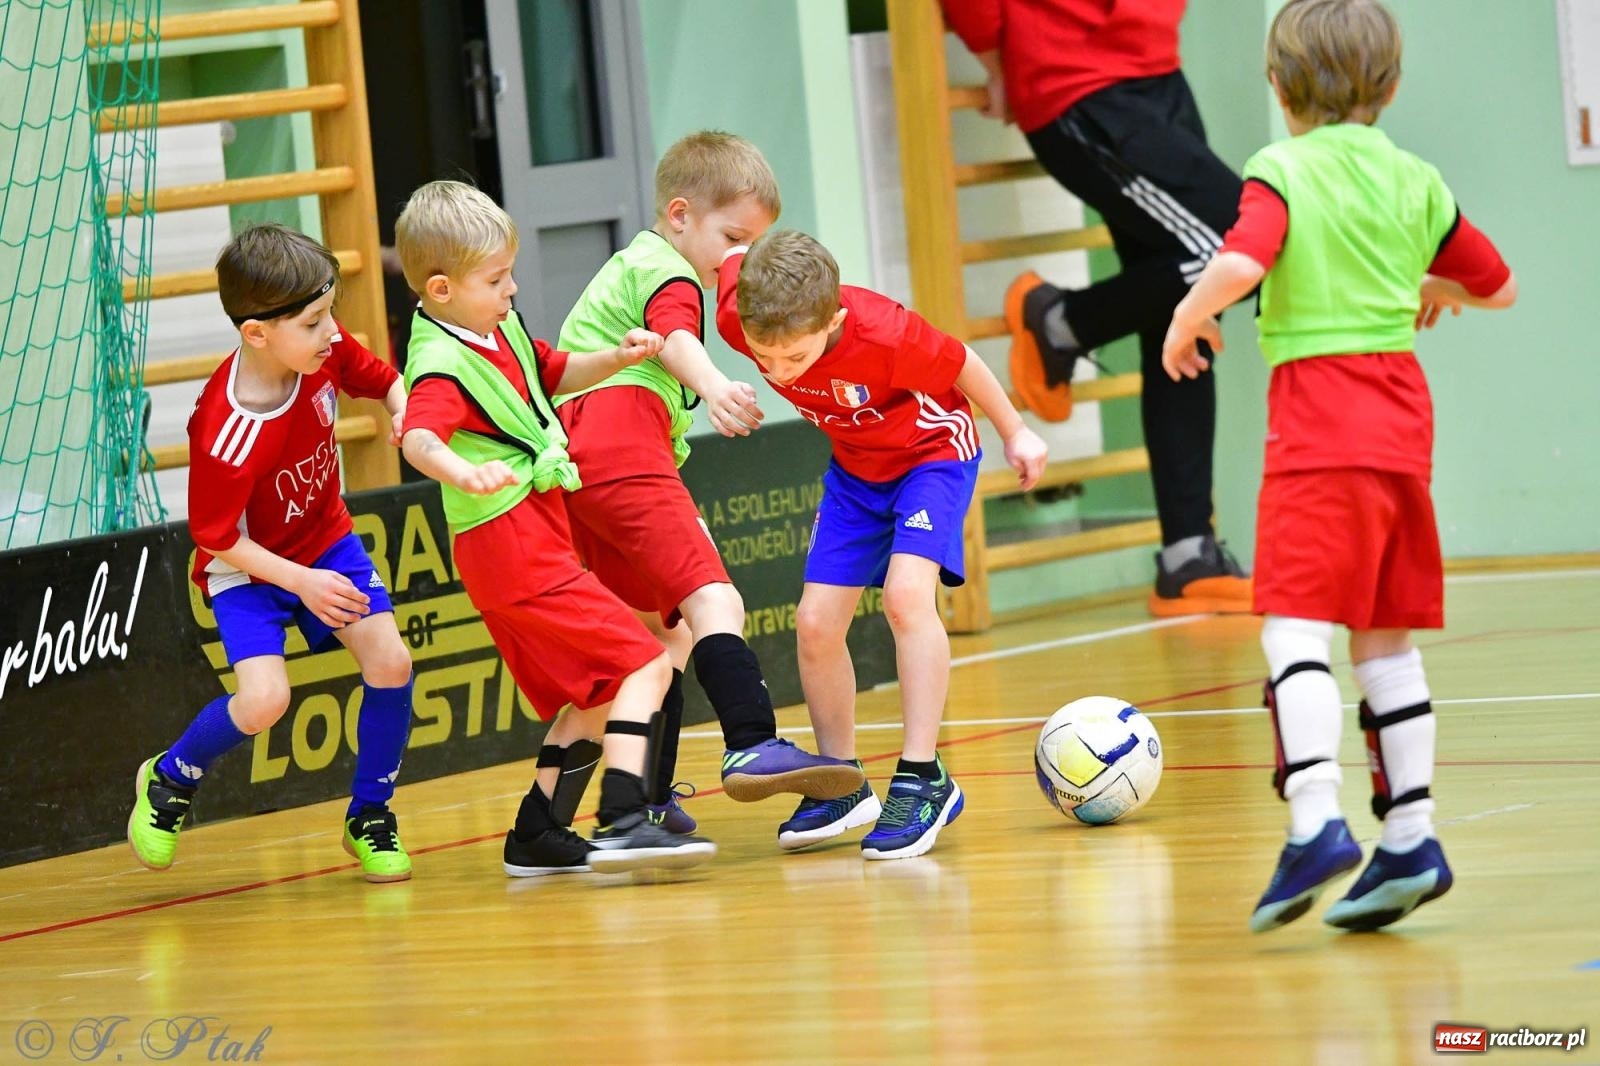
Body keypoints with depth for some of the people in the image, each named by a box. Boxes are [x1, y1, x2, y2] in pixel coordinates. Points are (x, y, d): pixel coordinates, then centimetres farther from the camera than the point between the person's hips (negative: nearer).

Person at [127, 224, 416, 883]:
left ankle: (369, 818, 10)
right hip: (247, 565, -5)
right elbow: (216, 538, -23)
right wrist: (302, 583, -26)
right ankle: (170, 780, 9)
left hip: (324, 539, 6)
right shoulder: (226, 433, -35)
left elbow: (383, 380, 4)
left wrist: (403, 412, -19)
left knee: (390, 660, -12)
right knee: (264, 698, -23)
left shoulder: (325, 350, -19)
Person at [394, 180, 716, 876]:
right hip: (513, 550, -10)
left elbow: (553, 374, 29)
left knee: (597, 697, 17)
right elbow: (419, 439, -40)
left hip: (533, 545, 10)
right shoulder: (443, 367, -20)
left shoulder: (501, 328, 10)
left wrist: (614, 361, 9)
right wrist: (462, 474, -61)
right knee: (642, 665, -15)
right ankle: (622, 823, -26)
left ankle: (535, 836, 20)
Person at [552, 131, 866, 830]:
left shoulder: (630, 264, 32)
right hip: (622, 451, -10)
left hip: (574, 453, 10)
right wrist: (713, 385, -45)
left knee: (665, 631, 16)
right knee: (712, 601, -22)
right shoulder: (670, 276, -1)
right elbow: (674, 340, -24)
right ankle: (752, 747, -40)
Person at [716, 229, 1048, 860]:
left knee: (906, 593, -26)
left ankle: (922, 779, -21)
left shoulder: (883, 333, -38)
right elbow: (728, 257, -6)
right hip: (855, 469, 5)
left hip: (932, 449, -5)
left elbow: (961, 365, -18)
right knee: (816, 621, -2)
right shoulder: (737, 315, -28)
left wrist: (1015, 432, -3)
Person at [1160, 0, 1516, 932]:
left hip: (1318, 420, -6)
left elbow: (1241, 265, -25)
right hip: (1403, 418, 6)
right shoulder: (1414, 181, 11)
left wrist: (1188, 322, -6)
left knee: (1297, 629, -11)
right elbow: (1500, 287, 20)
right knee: (1386, 639, 12)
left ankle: (1316, 822, -27)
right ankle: (1410, 839, 11)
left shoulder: (1283, 172, -6)